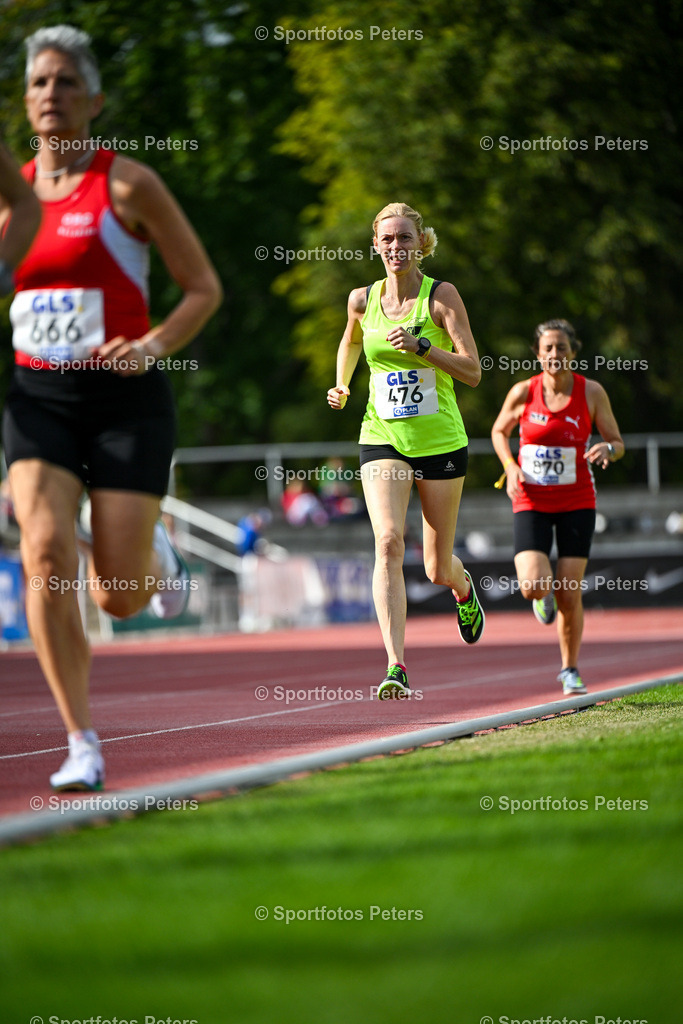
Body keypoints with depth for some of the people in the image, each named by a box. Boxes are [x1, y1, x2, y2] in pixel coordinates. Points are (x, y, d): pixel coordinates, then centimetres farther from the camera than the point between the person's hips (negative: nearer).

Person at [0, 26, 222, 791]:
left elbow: (204, 289, -2)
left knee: (117, 597, -5)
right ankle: (82, 746, -12)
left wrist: (152, 348, -19)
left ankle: (155, 553, 35)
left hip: (124, 399, -3)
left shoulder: (127, 184, -5)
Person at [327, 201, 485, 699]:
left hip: (440, 440, -1)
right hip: (383, 439, 2)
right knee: (388, 543, -22)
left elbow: (472, 372, -14)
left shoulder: (442, 296, -8)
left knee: (439, 569, 9)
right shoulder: (363, 299, 3)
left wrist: (421, 346, -26)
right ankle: (396, 668, -27)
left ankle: (464, 587, 48)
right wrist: (342, 384, 10)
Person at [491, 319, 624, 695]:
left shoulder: (591, 393, -6)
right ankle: (545, 594, 23)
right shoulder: (523, 393, -5)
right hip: (531, 502, 0)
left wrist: (607, 449, -22)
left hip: (576, 503, 0)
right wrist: (511, 467, -6)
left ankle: (570, 669, 19)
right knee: (533, 587, -17)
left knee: (569, 594, -2)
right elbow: (499, 431, 12)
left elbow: (617, 444, 3)